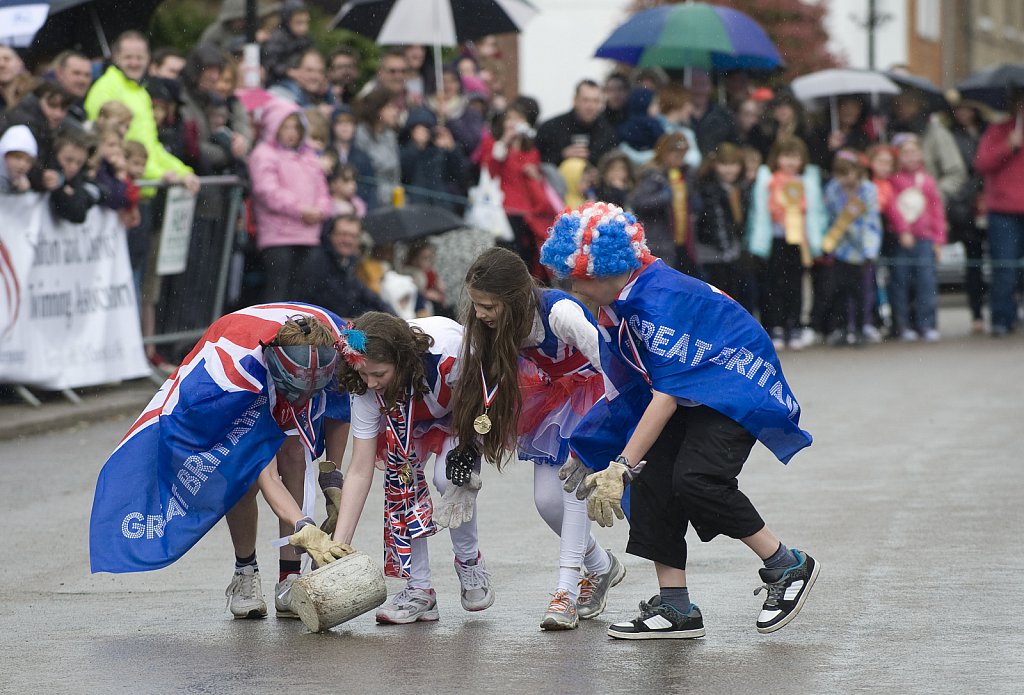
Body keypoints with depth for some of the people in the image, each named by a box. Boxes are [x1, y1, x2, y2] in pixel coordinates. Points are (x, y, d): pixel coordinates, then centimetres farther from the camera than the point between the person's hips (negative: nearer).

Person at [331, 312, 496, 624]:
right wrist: (338, 546, -31)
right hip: (414, 415, 3)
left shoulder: (447, 348, -42)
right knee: (400, 477, -21)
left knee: (448, 478, -26)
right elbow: (360, 472, -26)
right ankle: (419, 589, -13)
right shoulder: (366, 388, -29)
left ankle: (470, 565, -1)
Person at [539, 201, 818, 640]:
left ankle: (789, 567, -8)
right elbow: (623, 392, 10)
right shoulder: (615, 307, 1)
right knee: (652, 476, -6)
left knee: (695, 479, -25)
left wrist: (621, 467, -34)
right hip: (689, 391, 10)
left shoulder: (660, 299, -29)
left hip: (737, 386, -9)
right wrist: (588, 456, 11)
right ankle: (675, 608, -3)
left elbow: (666, 397, -32)